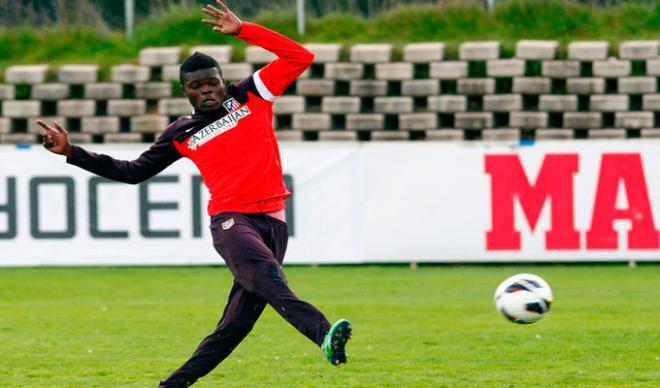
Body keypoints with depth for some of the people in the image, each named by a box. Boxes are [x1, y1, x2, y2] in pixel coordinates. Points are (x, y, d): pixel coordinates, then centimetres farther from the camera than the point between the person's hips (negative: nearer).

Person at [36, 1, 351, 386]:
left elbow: (300, 57, 11)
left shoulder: (250, 95, 16)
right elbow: (134, 171, 22)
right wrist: (73, 152, 17)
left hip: (272, 222, 3)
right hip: (231, 221, -3)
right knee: (267, 276, -33)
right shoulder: (182, 134, 15)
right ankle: (324, 335, -58)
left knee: (235, 325, -2)